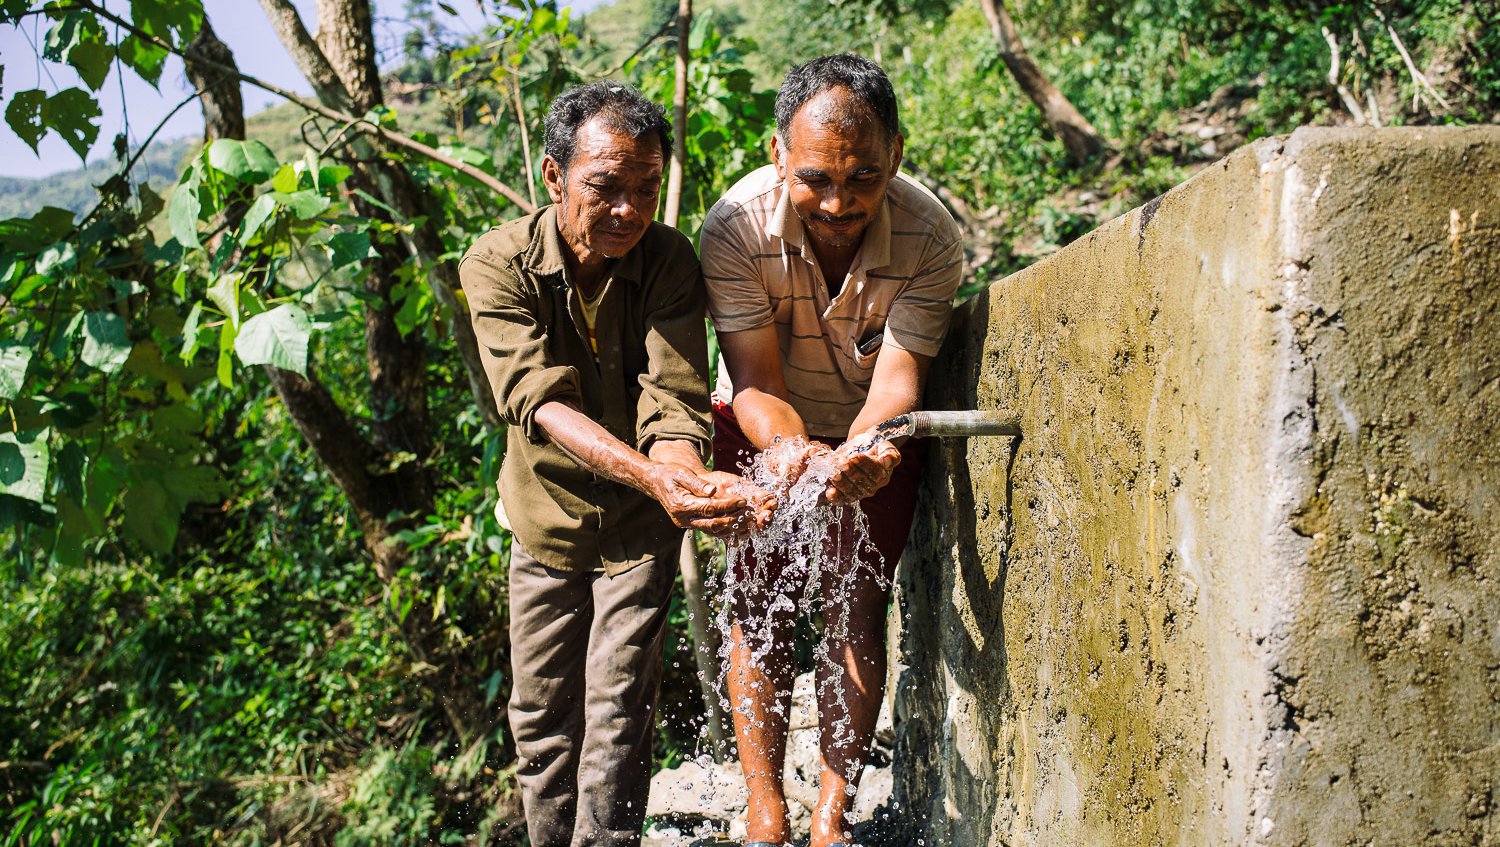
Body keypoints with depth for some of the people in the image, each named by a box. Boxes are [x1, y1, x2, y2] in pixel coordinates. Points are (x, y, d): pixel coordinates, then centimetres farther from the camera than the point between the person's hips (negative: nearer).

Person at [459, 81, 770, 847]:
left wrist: (688, 478, -51)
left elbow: (672, 402, -26)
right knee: (540, 718, 11)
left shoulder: (668, 260, -18)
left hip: (639, 527, -1)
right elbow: (538, 399, -32)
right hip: (546, 518, 1)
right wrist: (650, 475, -50)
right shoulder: (498, 264, -20)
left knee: (616, 717, -5)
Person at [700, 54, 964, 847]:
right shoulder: (737, 227, -29)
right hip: (765, 427, 0)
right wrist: (791, 448, -49)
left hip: (871, 433, 0)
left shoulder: (929, 236, -28)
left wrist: (864, 451, -51)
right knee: (760, 605, -3)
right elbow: (756, 384, -27)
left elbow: (898, 377, -29)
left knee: (856, 608, -3)